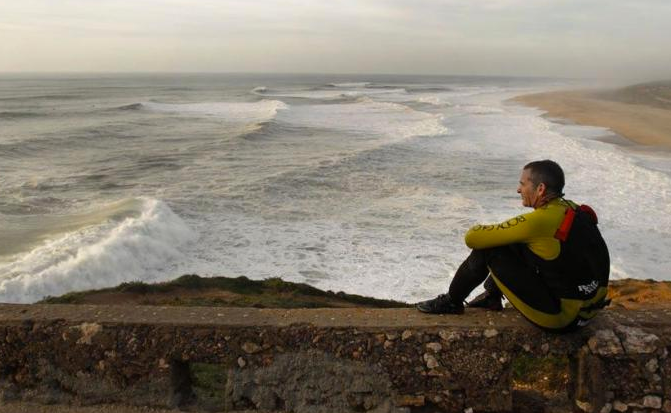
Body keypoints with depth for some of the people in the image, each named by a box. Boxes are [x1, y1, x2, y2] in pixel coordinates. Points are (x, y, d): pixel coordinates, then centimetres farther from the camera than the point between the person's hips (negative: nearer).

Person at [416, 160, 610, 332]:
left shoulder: (541, 219, -23)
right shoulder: (571, 209, 2)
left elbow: (472, 238, -18)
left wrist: (477, 230, 6)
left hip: (561, 317, -8)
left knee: (487, 250, -5)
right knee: (514, 245, 18)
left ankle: (451, 303, 14)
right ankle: (492, 297, 30)